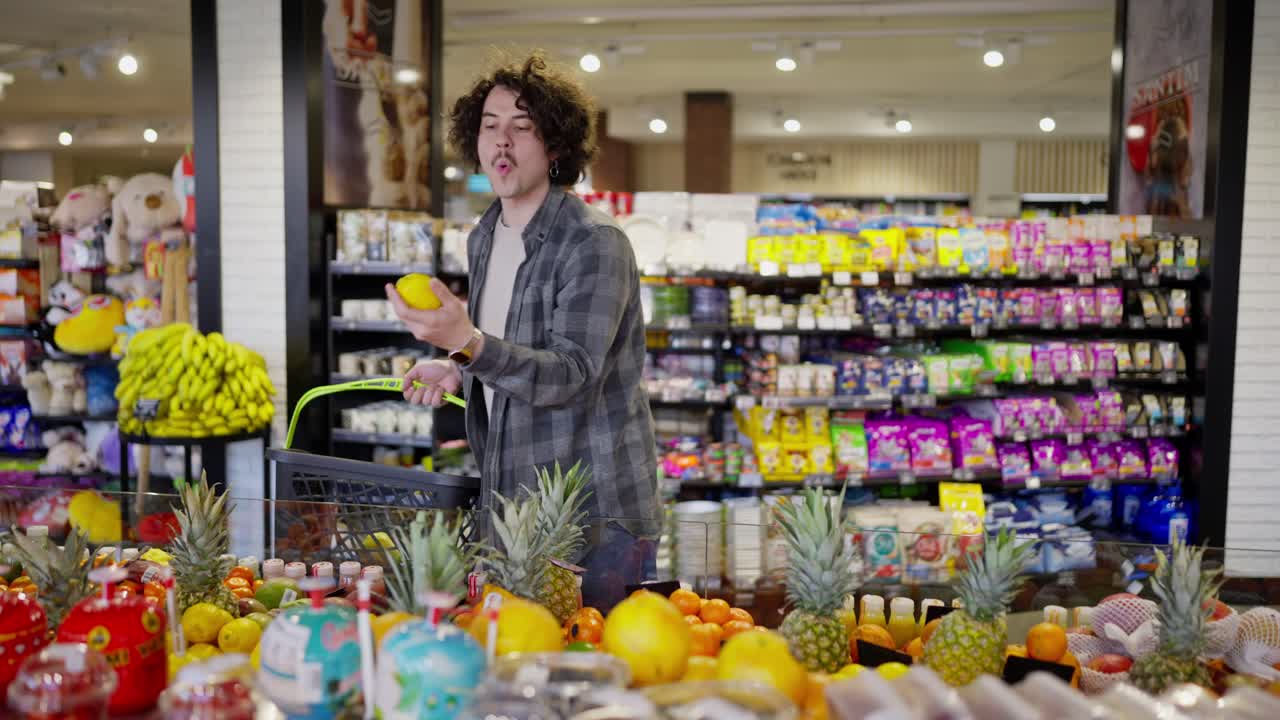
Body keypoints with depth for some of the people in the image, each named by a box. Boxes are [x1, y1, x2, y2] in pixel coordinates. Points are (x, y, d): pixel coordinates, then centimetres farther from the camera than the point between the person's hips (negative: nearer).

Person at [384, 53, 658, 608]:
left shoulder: (594, 243, -16)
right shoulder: (483, 239, 10)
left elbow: (570, 375, -25)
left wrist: (467, 343, -39)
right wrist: (457, 371, 4)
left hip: (596, 512, -7)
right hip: (509, 499, 7)